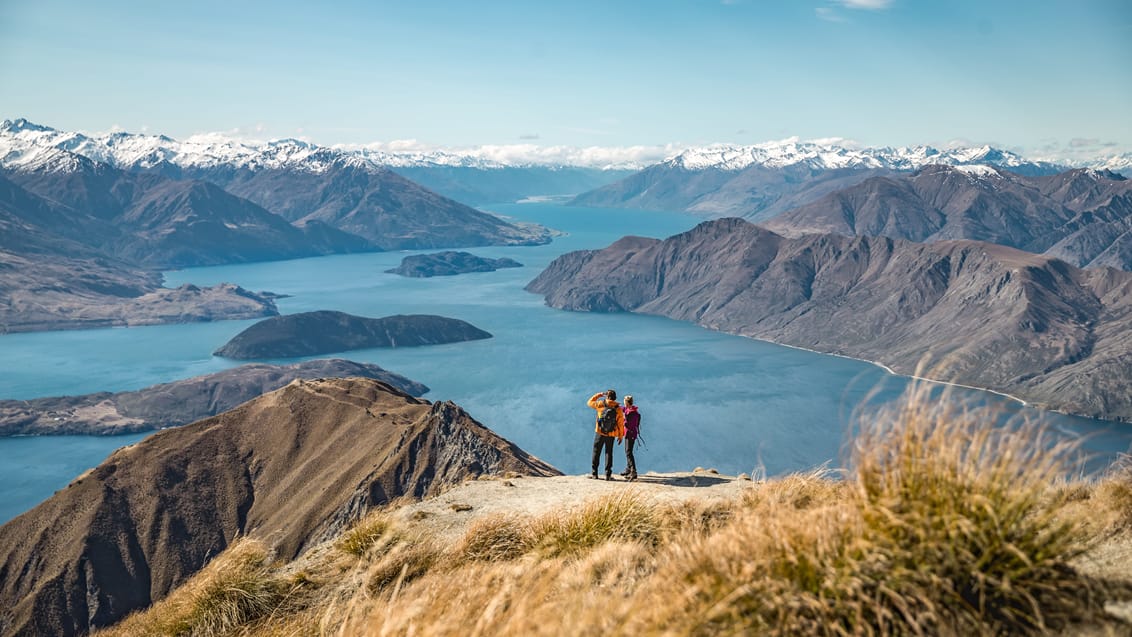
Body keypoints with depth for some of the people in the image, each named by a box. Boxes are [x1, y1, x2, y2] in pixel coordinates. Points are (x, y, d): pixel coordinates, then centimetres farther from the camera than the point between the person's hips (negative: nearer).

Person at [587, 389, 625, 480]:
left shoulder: (601, 404, -8)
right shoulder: (618, 409, -4)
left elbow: (590, 402, 9)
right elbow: (620, 423, -2)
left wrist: (598, 395, 18)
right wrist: (620, 435, 7)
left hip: (600, 433, -1)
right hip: (611, 434, 1)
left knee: (596, 452, 9)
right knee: (609, 453, 9)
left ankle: (594, 473, 10)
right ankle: (608, 474, 4)